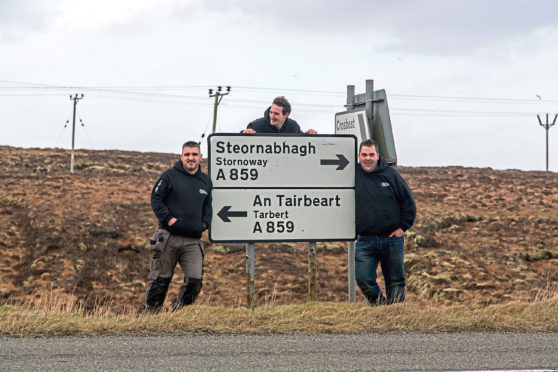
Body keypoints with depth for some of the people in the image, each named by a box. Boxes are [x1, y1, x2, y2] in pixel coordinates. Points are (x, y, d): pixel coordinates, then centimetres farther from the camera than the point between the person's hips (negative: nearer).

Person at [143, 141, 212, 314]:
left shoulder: (206, 181, 15)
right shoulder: (170, 176, 1)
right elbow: (155, 198, 0)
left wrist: (204, 223, 9)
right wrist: (168, 218, -11)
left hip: (193, 241, 4)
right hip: (168, 237, -3)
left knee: (195, 280, -7)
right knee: (160, 279, 1)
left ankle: (178, 311, 9)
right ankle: (149, 313, 11)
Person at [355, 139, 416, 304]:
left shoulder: (391, 174, 0)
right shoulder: (352, 174, 2)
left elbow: (408, 202, 5)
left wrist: (403, 227, 0)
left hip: (392, 239, 0)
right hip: (365, 240, 0)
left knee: (395, 281, 6)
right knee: (363, 278, -12)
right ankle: (380, 305, 8)